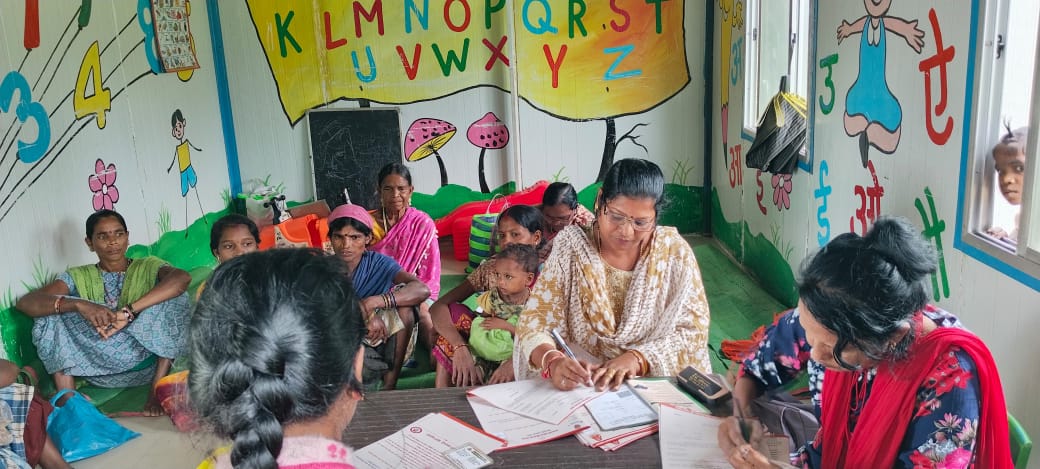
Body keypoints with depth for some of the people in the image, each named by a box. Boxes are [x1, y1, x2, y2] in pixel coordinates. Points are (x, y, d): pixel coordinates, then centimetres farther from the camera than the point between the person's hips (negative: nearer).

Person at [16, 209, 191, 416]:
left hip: (147, 365, -1)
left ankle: (157, 389, -20)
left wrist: (129, 311, -32)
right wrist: (79, 305, -29)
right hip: (97, 371, 2)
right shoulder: (79, 277, 8)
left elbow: (182, 278, -21)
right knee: (53, 309, -10)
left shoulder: (147, 267, 4)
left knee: (175, 299, -20)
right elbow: (25, 302, -9)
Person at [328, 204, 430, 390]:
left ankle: (389, 384, -19)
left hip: (379, 342, 1)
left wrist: (371, 303, -31)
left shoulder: (378, 263, -5)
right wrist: (369, 317, -32)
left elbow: (422, 290, -21)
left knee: (402, 294, -21)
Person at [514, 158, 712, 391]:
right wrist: (553, 361, -29)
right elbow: (535, 321, -7)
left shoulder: (674, 250, -1)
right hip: (581, 385, 1)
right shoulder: (571, 247, -3)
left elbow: (692, 331, -4)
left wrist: (636, 359, -21)